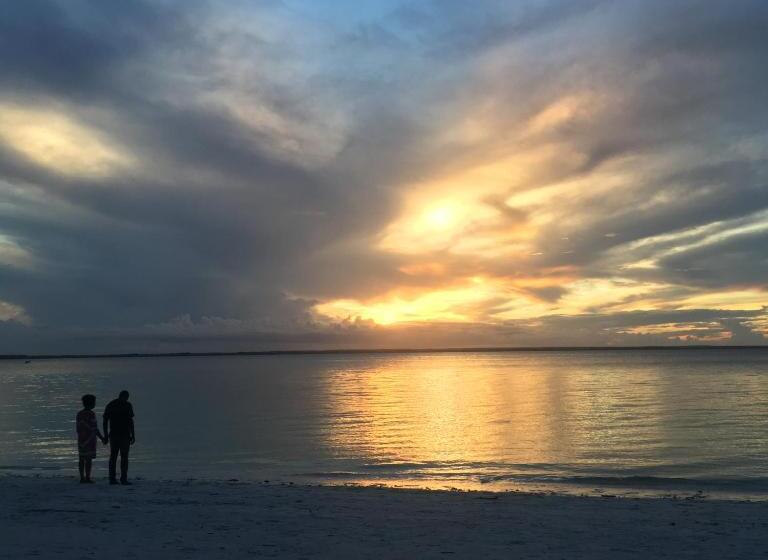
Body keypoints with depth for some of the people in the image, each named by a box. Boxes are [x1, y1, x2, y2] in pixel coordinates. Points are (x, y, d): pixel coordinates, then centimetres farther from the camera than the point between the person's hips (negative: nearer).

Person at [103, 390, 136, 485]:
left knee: (113, 456, 9)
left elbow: (105, 421, 8)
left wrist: (106, 435, 12)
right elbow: (130, 421, -10)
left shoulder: (110, 405, 9)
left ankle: (112, 479, 7)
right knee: (124, 457, -2)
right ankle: (123, 479, -6)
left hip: (113, 434, 5)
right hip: (125, 435, -5)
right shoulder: (128, 405, -6)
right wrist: (133, 435, -7)